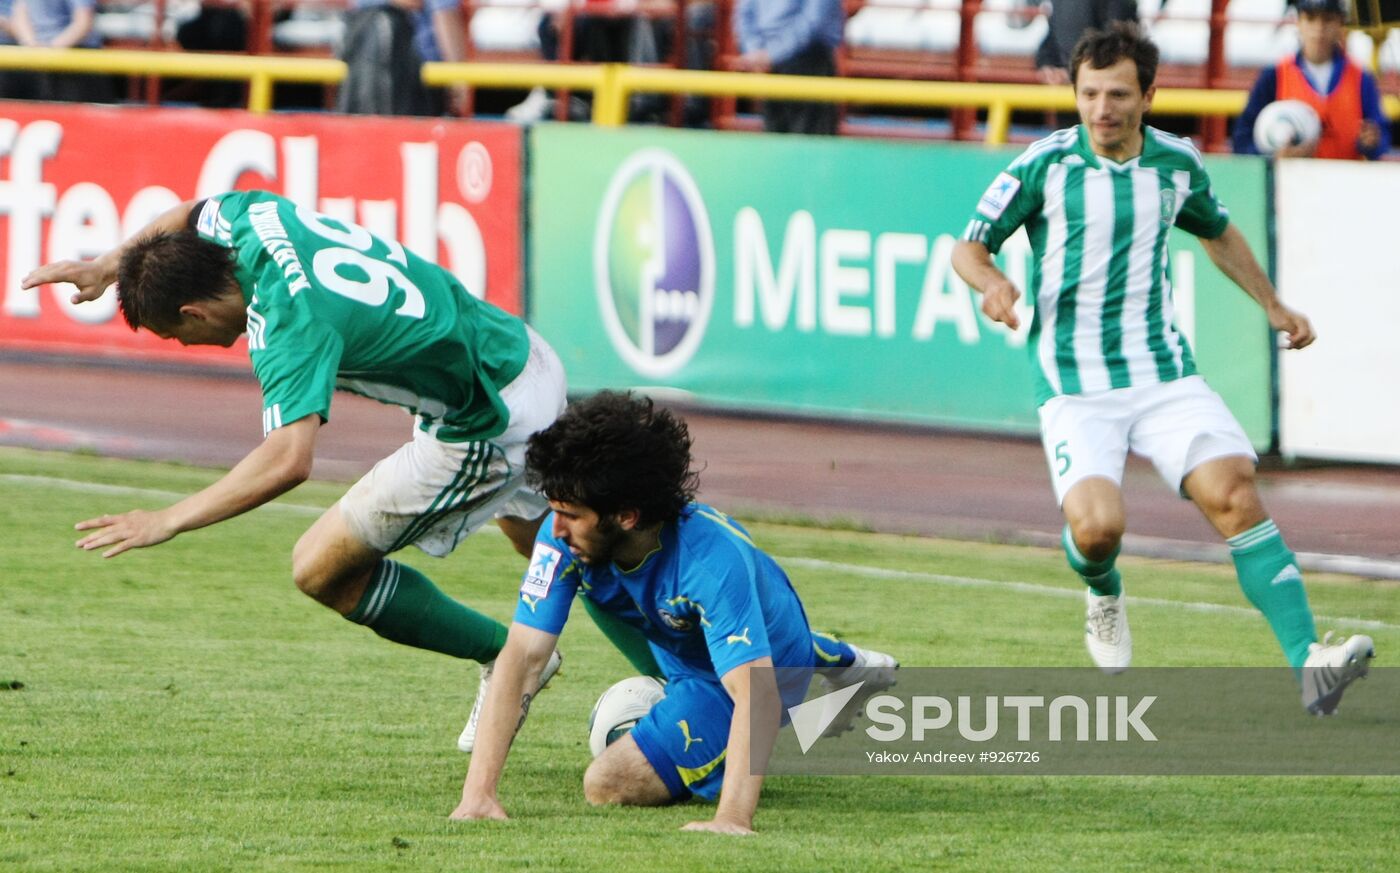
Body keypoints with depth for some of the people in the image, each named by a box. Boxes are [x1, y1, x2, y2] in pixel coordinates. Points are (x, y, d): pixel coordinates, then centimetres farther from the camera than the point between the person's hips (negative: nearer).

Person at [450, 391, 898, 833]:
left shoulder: (711, 559, -42)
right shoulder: (565, 537, -28)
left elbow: (755, 692, -50)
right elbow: (522, 655, -31)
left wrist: (732, 820, -62)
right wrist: (478, 792, -41)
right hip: (677, 657, 6)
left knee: (610, 784, -17)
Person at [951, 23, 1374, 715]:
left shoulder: (1177, 163, 6)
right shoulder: (1045, 164, -5)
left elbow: (1217, 231, 29)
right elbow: (969, 246, 2)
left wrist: (1272, 305, 29)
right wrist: (991, 282, -20)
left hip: (1163, 371, 3)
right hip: (1073, 383, -3)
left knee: (1233, 493, -18)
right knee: (1097, 524, -23)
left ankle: (1308, 664, -22)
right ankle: (1103, 595, 16)